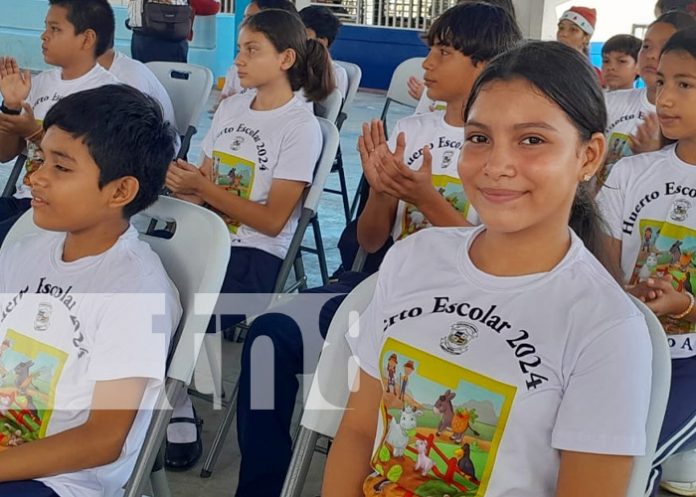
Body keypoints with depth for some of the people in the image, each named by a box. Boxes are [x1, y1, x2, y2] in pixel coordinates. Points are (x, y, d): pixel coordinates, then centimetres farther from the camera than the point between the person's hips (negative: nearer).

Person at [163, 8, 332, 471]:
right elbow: (203, 185, 13)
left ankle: (178, 426, -4)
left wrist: (205, 189, -16)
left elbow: (272, 220, -12)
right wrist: (183, 180, -11)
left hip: (256, 255, -6)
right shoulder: (231, 106, 13)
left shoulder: (301, 126, -8)